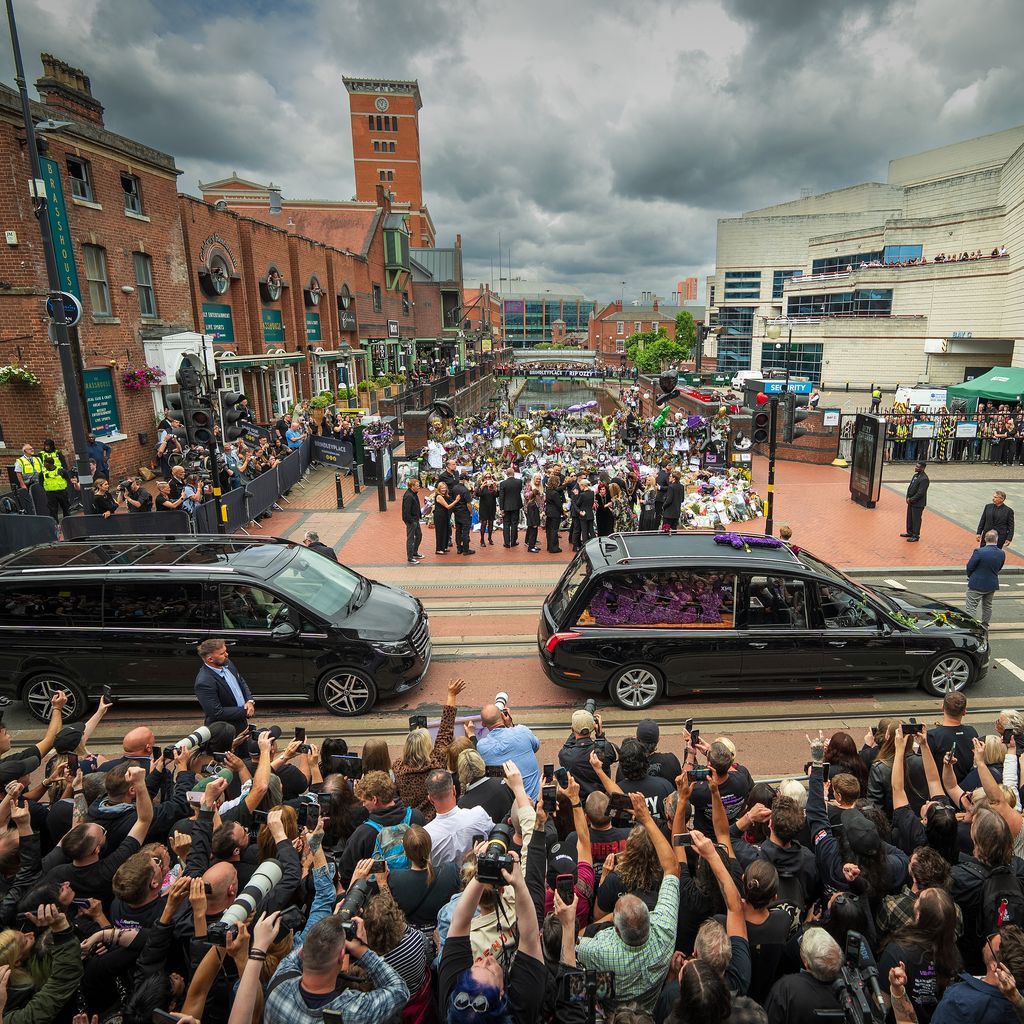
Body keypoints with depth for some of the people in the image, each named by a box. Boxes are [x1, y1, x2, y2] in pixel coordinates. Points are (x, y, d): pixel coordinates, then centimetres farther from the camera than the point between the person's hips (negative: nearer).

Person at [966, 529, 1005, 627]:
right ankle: (984, 626, 32)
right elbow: (998, 568, 5)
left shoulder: (979, 552, -23)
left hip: (977, 585, -6)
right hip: (992, 585, 6)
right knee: (987, 606, 21)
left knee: (971, 607, 3)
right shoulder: (1002, 554, -7)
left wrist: (970, 577, 5)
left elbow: (969, 567, -14)